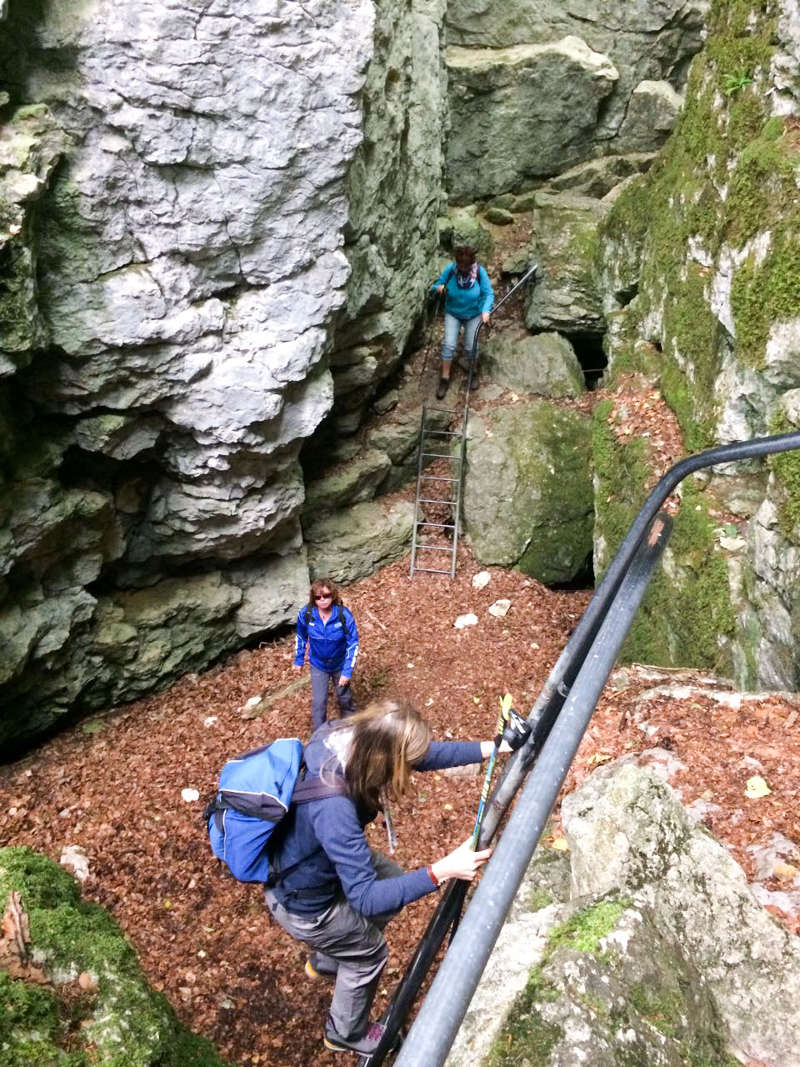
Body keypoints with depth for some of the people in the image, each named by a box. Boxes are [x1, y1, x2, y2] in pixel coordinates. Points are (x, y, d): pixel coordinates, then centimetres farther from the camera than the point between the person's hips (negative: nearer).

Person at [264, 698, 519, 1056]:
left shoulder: (346, 735, -21)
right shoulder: (333, 809, -44)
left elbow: (426, 754, -8)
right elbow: (366, 898, -36)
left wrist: (493, 747, -11)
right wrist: (441, 870, -39)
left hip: (323, 862, 7)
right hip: (302, 902, -7)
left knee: (394, 882, 23)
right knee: (367, 951, 15)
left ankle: (325, 961, 45)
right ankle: (345, 1034, 45)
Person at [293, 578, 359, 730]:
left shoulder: (344, 615, -29)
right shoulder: (305, 614, -23)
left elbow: (353, 644, -20)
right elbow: (301, 638, -3)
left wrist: (348, 671, -19)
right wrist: (298, 660, 6)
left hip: (340, 664, 0)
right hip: (318, 665, 0)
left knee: (344, 697, 21)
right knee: (319, 702, 5)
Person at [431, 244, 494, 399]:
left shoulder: (480, 272, -24)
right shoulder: (450, 269, -22)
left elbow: (489, 293, -18)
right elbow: (437, 284, -9)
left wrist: (486, 310, -35)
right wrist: (439, 288, -34)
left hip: (473, 314, -1)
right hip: (453, 313, 1)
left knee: (470, 346, 0)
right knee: (449, 344, -10)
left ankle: (474, 371, 31)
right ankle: (444, 378, 5)